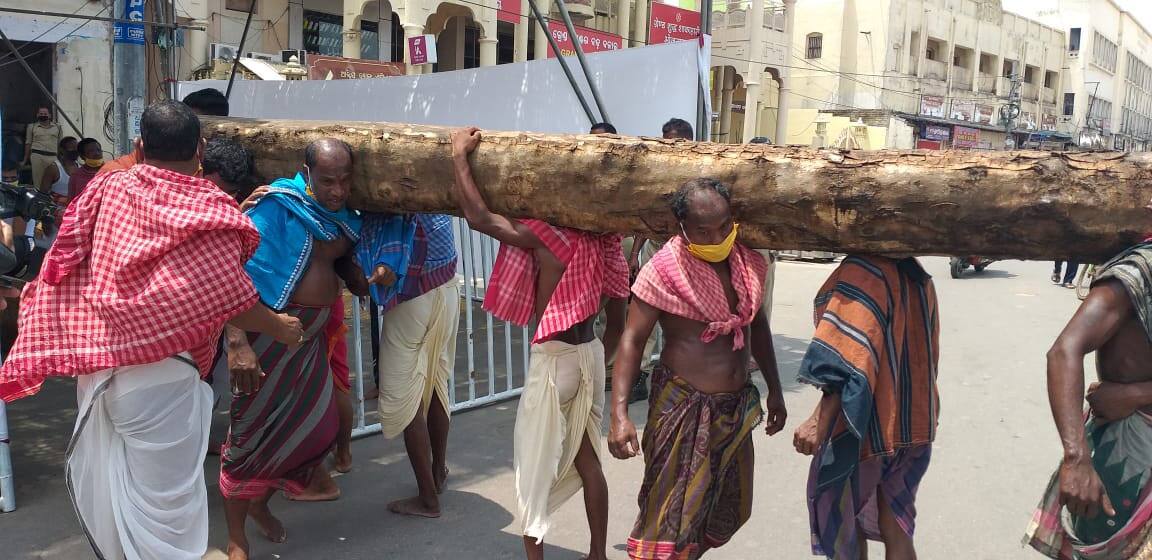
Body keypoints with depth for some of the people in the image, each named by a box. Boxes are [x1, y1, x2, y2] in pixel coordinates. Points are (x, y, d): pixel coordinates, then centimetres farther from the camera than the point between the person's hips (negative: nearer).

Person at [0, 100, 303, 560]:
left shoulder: (105, 188, 4)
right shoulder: (206, 210, -11)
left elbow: (62, 268, 9)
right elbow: (230, 299, -12)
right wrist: (282, 329, 1)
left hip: (94, 360, 6)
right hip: (160, 372, -6)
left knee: (103, 479, 21)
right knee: (163, 491, 5)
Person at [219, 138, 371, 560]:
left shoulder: (341, 214, 3)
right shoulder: (277, 206, -19)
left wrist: (367, 282, -1)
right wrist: (237, 342, -34)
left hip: (312, 332, 7)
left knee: (318, 422, 12)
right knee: (254, 428, 1)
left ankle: (260, 502, 38)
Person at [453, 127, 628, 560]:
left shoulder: (546, 236, -18)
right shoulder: (605, 243, 3)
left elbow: (478, 217, -21)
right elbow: (617, 325, 9)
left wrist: (460, 155, -11)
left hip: (553, 359, -7)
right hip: (590, 354, 7)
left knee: (534, 464, 7)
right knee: (587, 459, 18)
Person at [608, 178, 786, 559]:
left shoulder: (750, 264, 1)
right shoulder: (663, 270, -18)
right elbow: (632, 340, -16)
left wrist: (774, 391, 18)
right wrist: (620, 414, -25)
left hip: (737, 406, 6)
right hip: (684, 406, -6)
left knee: (728, 509, 18)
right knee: (670, 516, -2)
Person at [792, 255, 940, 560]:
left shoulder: (863, 271, -18)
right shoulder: (919, 278, 6)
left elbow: (847, 361, -27)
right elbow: (928, 355, 14)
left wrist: (820, 420, -30)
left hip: (865, 421, -7)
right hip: (912, 421, 7)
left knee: (845, 517, 14)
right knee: (896, 529, 15)